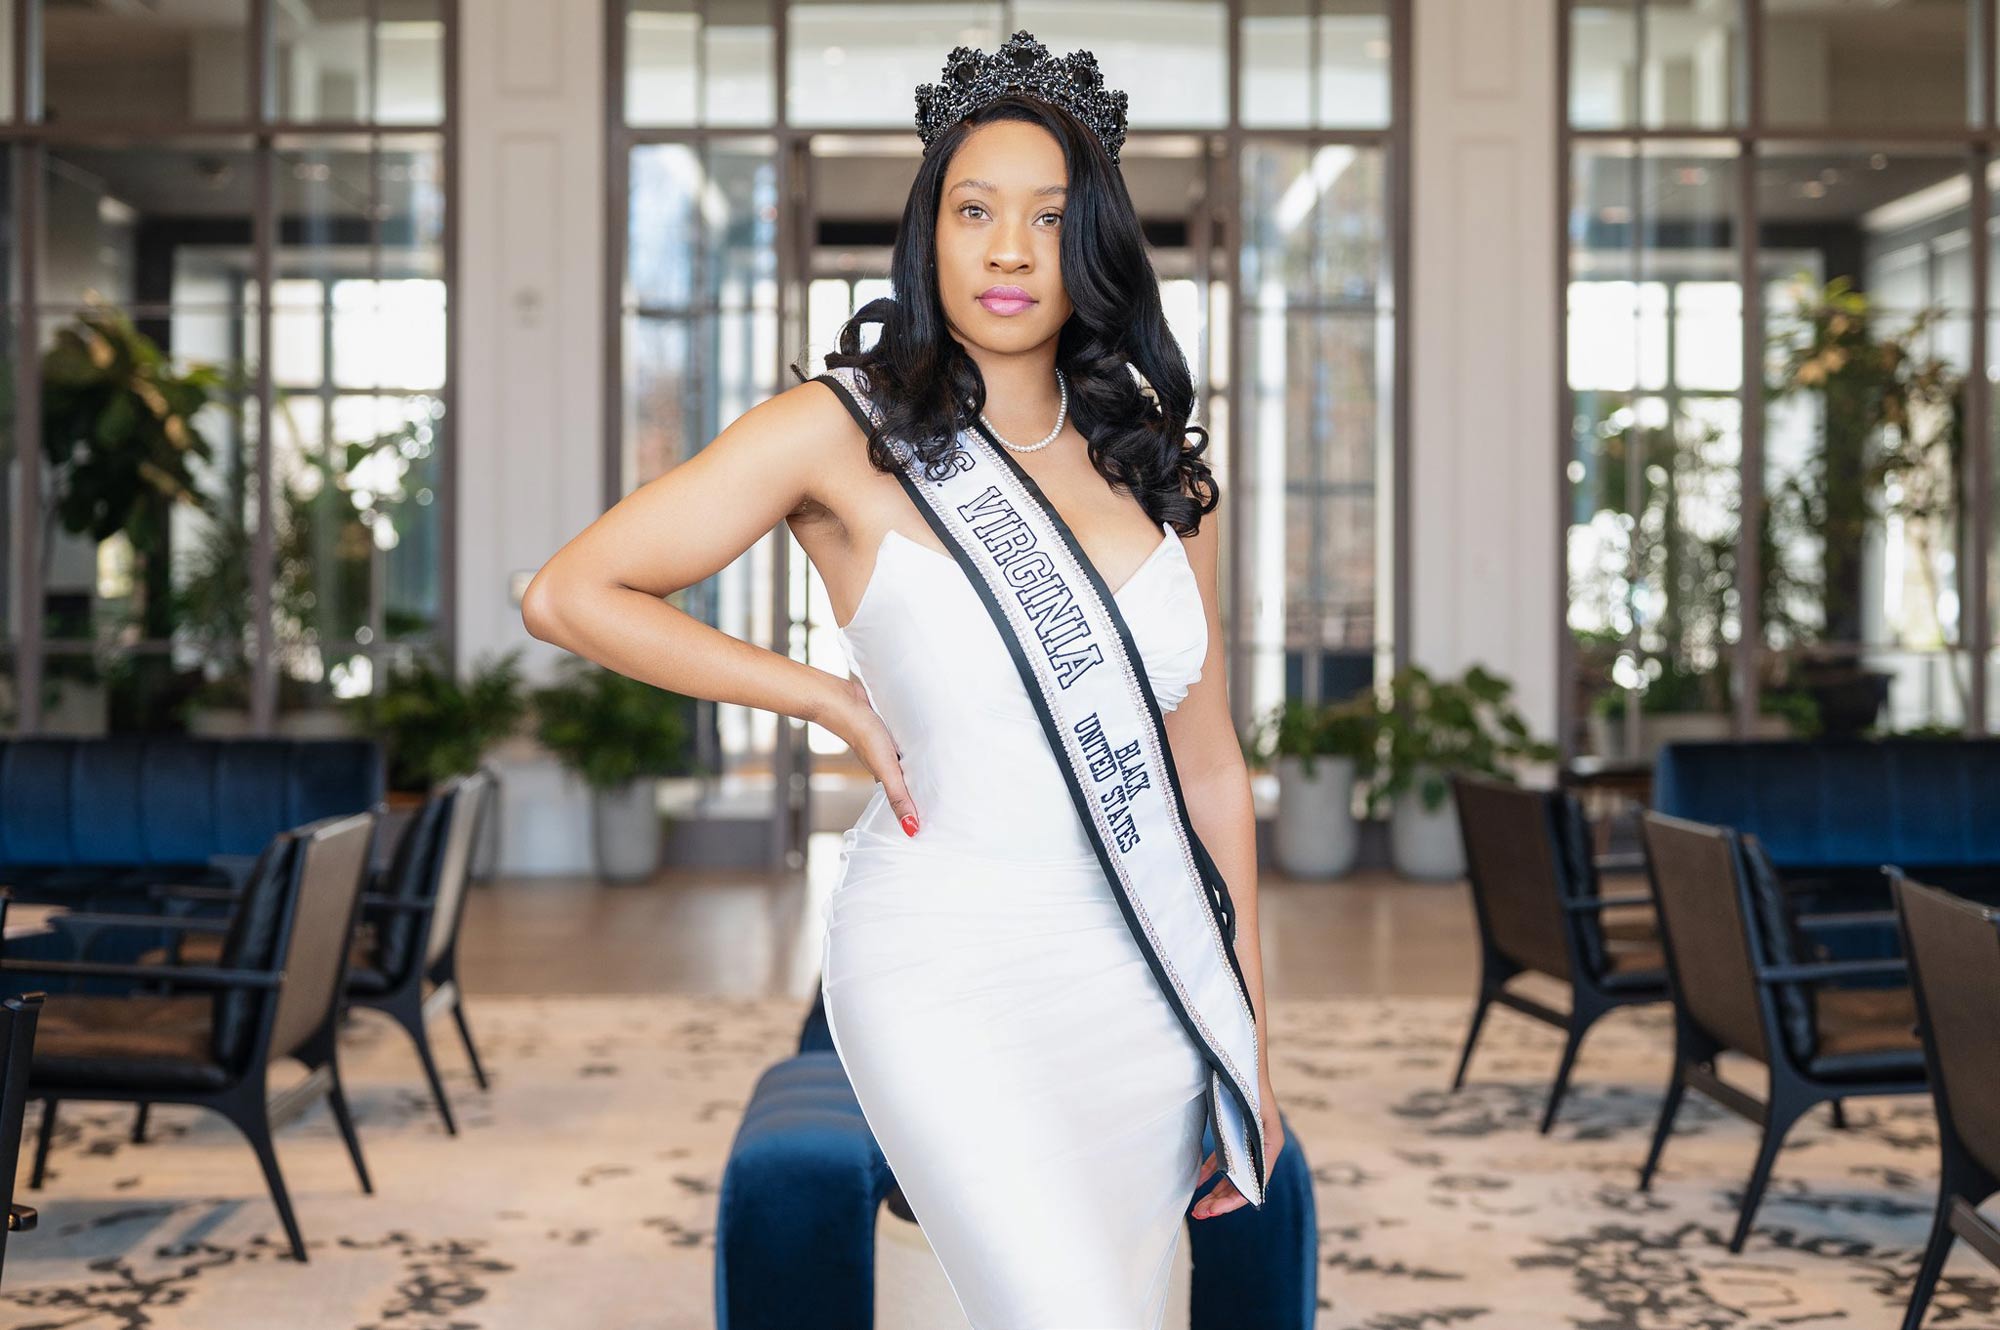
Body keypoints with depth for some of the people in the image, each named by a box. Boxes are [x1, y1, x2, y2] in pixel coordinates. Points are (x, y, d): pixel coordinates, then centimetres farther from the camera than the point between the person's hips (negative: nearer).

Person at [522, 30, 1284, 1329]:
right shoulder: (846, 432, -7)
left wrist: (1249, 1040, 12)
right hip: (947, 974, -5)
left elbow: (1208, 766, 10)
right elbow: (570, 595, -8)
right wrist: (836, 701, -6)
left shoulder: (1154, 463, 6)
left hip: (1145, 978, 5)